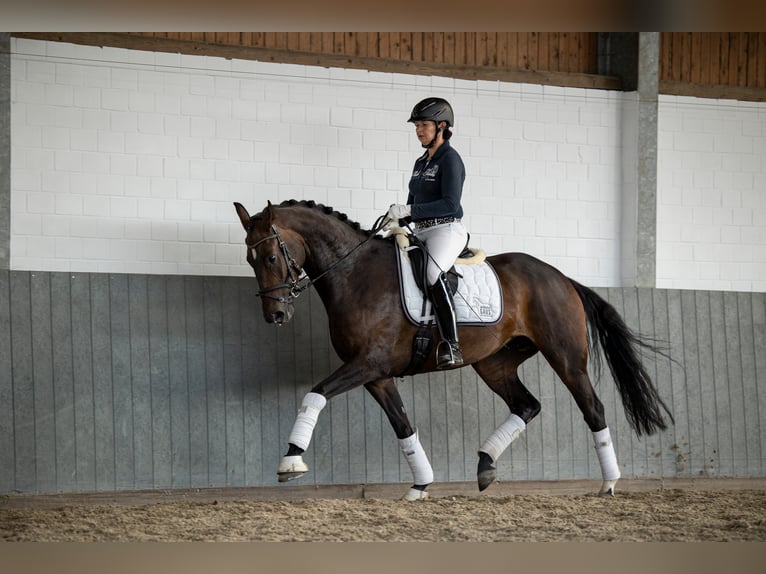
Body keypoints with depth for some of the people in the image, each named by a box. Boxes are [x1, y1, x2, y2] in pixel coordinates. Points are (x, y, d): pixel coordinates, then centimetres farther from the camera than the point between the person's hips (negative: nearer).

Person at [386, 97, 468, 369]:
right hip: (421, 233, 10)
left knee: (433, 273, -35)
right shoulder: (420, 163, 20)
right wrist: (397, 219, 5)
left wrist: (409, 210, -21)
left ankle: (451, 346, -38)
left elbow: (450, 204, -17)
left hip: (446, 229, -10)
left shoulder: (450, 159, -6)